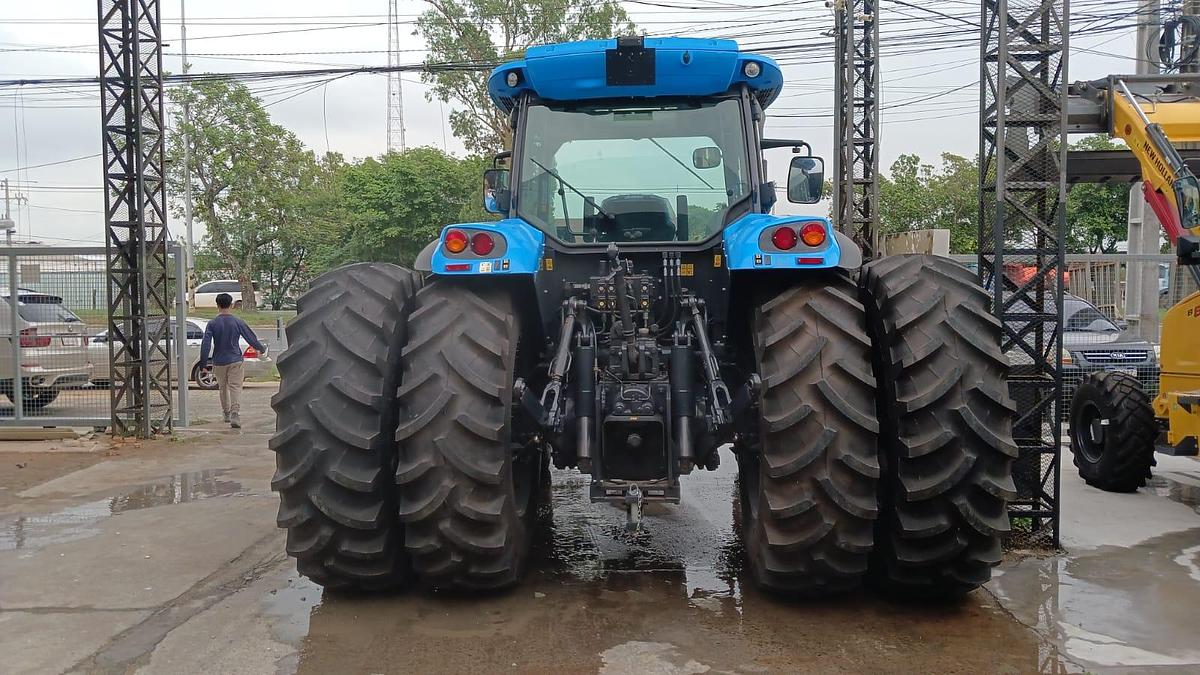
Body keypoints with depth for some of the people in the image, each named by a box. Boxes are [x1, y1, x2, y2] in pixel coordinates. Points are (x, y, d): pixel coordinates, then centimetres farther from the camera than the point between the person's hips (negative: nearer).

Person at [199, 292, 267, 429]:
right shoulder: (238, 322, -5)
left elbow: (205, 344, -9)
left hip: (219, 362, 2)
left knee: (223, 388, 18)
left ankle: (227, 414, 30)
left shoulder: (212, 324, -4)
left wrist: (203, 363, -5)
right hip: (235, 361, -2)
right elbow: (251, 338, 1)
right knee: (235, 388, -4)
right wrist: (262, 349, 20)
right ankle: (235, 417, -18)